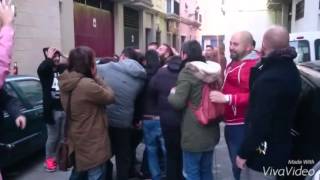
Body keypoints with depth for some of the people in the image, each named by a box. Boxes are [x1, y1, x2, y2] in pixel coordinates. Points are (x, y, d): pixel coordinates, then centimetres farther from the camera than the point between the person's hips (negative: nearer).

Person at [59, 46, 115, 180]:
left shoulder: (66, 82, 1)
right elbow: (110, 97, -16)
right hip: (92, 142, -9)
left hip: (76, 139, 9)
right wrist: (96, 78, -11)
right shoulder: (87, 84, -27)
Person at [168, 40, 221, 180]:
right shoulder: (210, 70, 7)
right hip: (210, 130, 7)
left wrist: (172, 93, 1)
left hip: (193, 132, -7)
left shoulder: (187, 72, -14)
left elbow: (178, 102, -18)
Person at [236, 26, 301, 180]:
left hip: (264, 152, -9)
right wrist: (259, 66, 6)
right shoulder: (290, 69, 5)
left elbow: (259, 121, -27)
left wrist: (244, 152, -18)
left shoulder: (270, 78, -27)